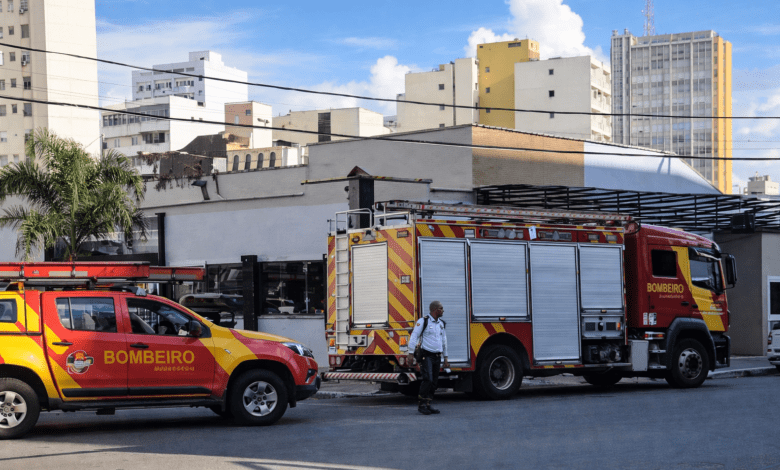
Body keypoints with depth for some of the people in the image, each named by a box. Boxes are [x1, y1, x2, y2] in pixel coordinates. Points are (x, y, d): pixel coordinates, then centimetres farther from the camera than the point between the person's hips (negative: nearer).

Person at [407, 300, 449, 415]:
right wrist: (411, 353, -13)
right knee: (428, 380, -15)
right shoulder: (423, 321, -6)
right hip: (426, 356, -7)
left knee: (434, 382, 4)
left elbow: (444, 340, 22)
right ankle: (421, 404, -7)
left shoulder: (441, 323, 15)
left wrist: (445, 358, 21)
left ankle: (428, 405, 11)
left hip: (437, 357, 7)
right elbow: (414, 336, -7)